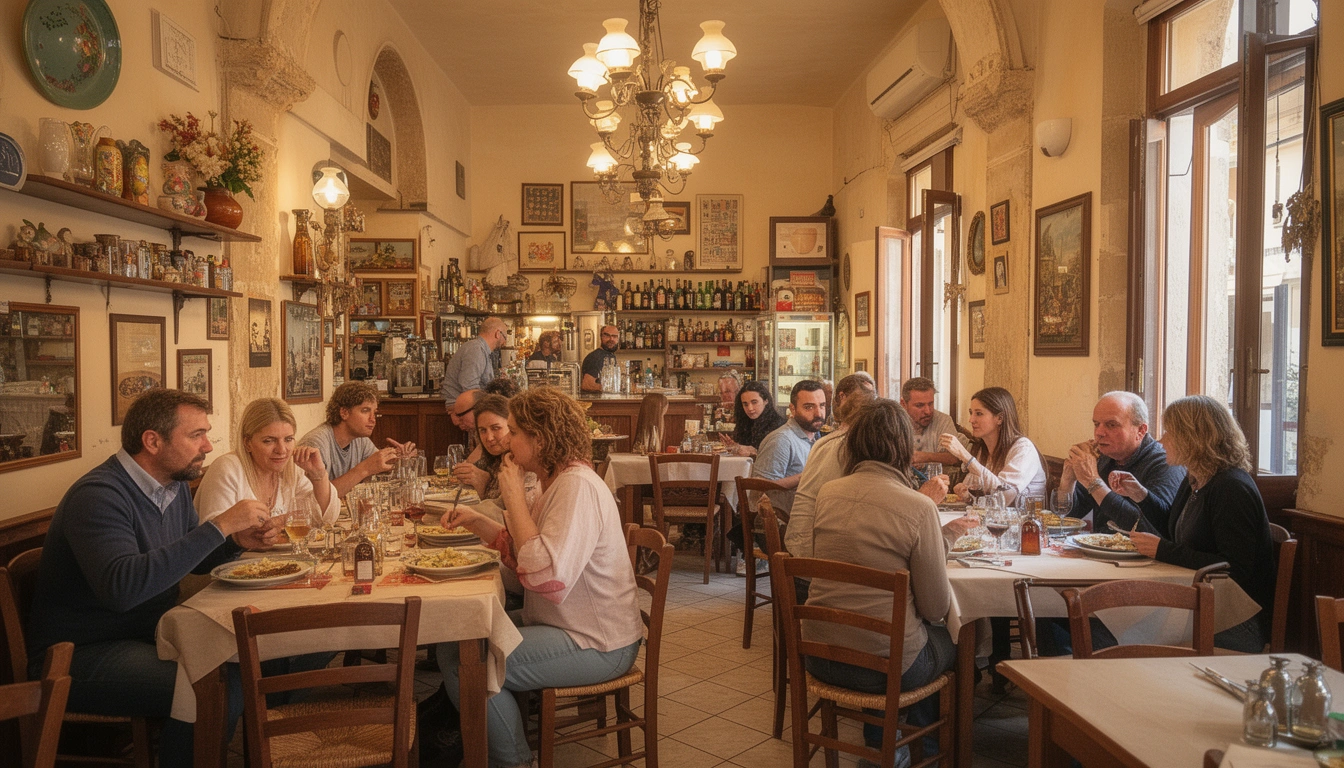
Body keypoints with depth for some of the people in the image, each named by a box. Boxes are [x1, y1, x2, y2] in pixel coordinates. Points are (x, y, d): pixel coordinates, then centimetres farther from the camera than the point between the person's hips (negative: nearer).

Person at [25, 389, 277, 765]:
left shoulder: (175, 485, 5)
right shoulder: (99, 495, -21)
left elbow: (191, 560, 19)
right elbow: (122, 586, -37)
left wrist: (237, 542, -3)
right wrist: (219, 526, -34)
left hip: (150, 634, 9)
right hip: (82, 652, -8)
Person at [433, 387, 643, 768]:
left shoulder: (578, 486, -23)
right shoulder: (557, 482, 9)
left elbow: (546, 576, -33)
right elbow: (522, 550, 18)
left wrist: (514, 498, -24)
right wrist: (475, 521, 5)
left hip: (596, 646, -10)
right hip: (560, 624, 10)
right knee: (451, 643, 6)